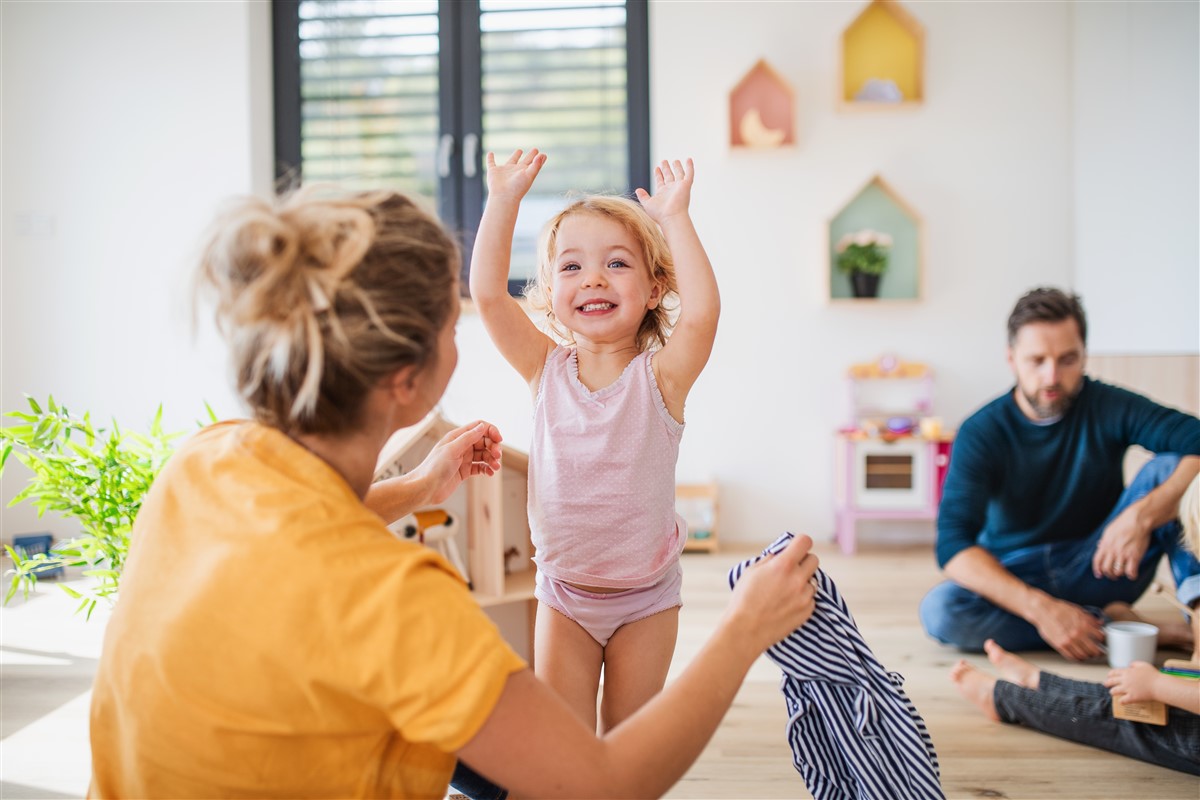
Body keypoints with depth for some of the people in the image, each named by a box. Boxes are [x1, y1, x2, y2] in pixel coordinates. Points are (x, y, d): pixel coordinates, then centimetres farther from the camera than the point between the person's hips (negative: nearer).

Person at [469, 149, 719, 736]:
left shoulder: (659, 376, -14)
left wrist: (674, 219, -32)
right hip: (564, 591, 2)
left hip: (646, 594, -1)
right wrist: (503, 201, -23)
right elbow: (488, 294, -19)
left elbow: (701, 313, -33)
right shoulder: (546, 369, -8)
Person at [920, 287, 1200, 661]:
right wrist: (1040, 609, -36)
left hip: (1100, 571, 1)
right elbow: (953, 544, -23)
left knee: (1169, 465, -18)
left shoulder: (1109, 407, -8)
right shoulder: (981, 433, -12)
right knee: (939, 609, -34)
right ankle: (1114, 628, -25)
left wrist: (1142, 516, -37)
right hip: (1017, 579, 0)